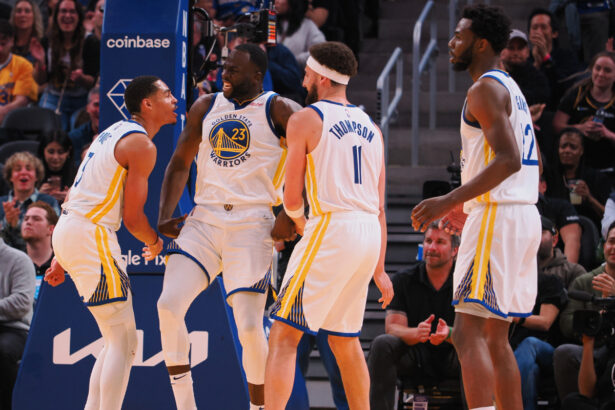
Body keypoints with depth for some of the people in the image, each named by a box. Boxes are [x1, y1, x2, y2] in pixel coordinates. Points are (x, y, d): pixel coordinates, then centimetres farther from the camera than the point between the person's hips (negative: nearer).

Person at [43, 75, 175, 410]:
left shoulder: (115, 133, 21)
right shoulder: (142, 145, -9)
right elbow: (132, 218, -10)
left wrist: (62, 258, 24)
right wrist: (155, 243, 12)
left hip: (67, 231, 9)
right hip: (90, 235, -9)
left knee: (118, 340, 15)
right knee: (124, 341, -8)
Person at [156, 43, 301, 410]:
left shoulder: (278, 110, 0)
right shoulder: (206, 108, 15)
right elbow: (180, 164, 22)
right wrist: (165, 215, 11)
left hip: (252, 225, -4)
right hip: (205, 221, 4)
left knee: (250, 327, -11)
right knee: (168, 305, -13)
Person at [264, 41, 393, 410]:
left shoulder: (305, 120, -2)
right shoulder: (370, 127, 18)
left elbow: (292, 199, -3)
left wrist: (299, 223, 19)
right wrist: (379, 268, 22)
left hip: (330, 228, -7)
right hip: (369, 233, 7)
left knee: (284, 337, -6)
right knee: (345, 340, 19)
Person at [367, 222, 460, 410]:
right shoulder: (404, 280, 4)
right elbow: (393, 327, -6)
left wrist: (449, 334, -35)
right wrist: (416, 334, -31)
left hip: (451, 361, -1)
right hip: (414, 361, 1)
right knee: (382, 344, -28)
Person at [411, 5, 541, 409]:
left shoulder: (486, 90, -10)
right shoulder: (512, 89, 21)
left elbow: (509, 160, -22)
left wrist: (450, 201, -24)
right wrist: (469, 205, 28)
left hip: (497, 217, -10)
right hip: (524, 213, 10)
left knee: (468, 334, -14)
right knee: (496, 338, 14)